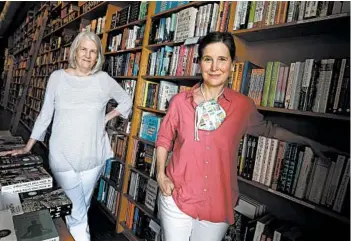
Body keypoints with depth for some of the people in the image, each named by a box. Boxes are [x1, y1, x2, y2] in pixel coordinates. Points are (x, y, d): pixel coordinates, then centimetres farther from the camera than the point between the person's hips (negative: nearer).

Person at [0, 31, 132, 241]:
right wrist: (27, 147, 6)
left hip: (93, 156, 1)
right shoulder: (57, 77, -1)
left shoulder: (103, 79, -2)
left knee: (82, 208, 18)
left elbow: (126, 101, 11)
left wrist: (106, 119, 0)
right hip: (63, 156, 0)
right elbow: (45, 114, 5)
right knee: (76, 214, 5)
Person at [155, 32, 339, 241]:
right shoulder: (180, 101, -7)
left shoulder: (243, 105, -6)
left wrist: (309, 142, 18)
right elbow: (164, 138, 4)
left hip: (218, 206, 0)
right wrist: (161, 174, -6)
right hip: (176, 199, 0)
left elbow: (268, 129, 13)